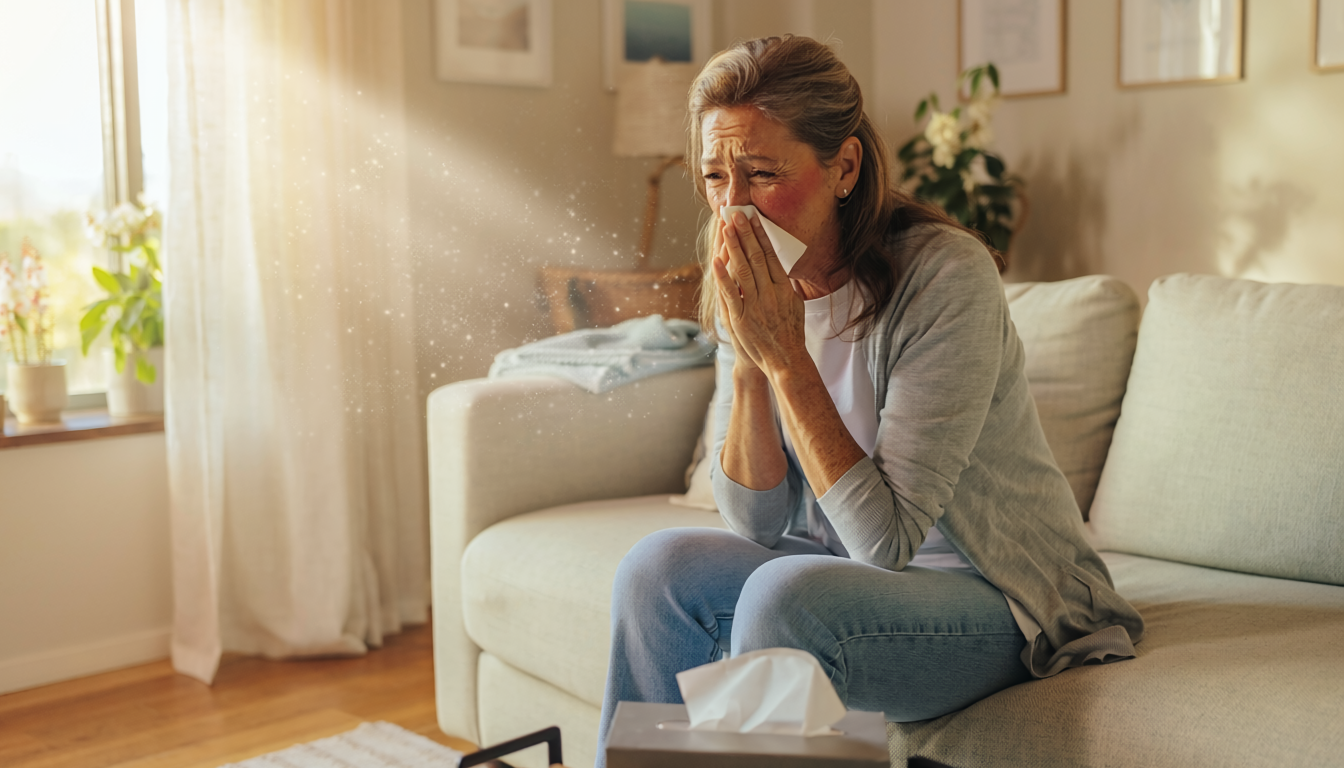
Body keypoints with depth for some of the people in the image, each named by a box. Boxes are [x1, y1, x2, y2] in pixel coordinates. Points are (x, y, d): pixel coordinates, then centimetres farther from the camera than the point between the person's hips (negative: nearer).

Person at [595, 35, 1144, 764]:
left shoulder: (946, 275, -22)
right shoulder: (749, 288, -3)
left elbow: (887, 537, -24)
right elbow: (757, 521, -5)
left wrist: (784, 355, -28)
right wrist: (748, 361, -20)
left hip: (997, 595, -5)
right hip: (849, 566, 6)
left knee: (786, 593, -30)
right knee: (661, 567, -16)